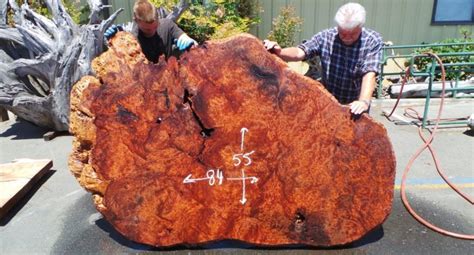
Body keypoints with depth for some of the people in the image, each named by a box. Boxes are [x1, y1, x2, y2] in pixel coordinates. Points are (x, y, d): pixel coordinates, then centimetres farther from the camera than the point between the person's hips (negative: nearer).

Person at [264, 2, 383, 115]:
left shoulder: (373, 41, -17)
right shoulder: (325, 36, -13)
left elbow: (369, 74, -29)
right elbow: (299, 53, -23)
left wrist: (364, 101, -46)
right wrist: (279, 52, -45)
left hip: (354, 106, -1)